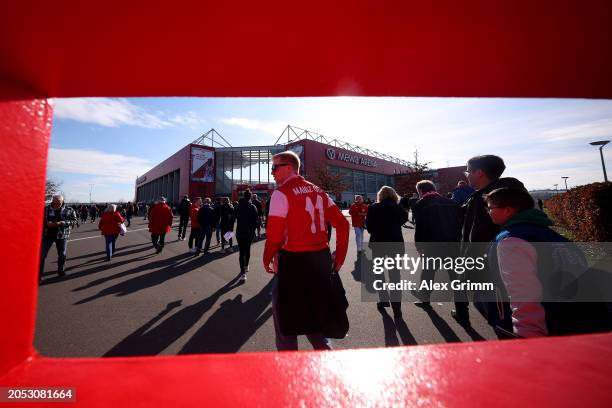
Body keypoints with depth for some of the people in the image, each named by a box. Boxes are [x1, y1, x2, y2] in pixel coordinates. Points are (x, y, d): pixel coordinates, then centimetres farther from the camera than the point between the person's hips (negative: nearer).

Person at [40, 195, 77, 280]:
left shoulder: (69, 210, -5)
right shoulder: (46, 209, -2)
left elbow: (74, 220, -5)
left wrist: (62, 223, -19)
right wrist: (47, 223, -15)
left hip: (62, 235, 0)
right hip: (47, 235, 0)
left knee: (62, 254, 11)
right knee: (42, 254, 1)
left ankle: (60, 270, 30)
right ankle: (39, 274, 12)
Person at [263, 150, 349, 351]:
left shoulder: (281, 193, -11)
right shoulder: (318, 191, 9)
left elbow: (274, 235, -17)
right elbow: (343, 224, 6)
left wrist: (267, 260, 0)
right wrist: (339, 257, 10)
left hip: (294, 262, -6)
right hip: (322, 260, 7)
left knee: (286, 321, 15)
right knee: (314, 317, 25)